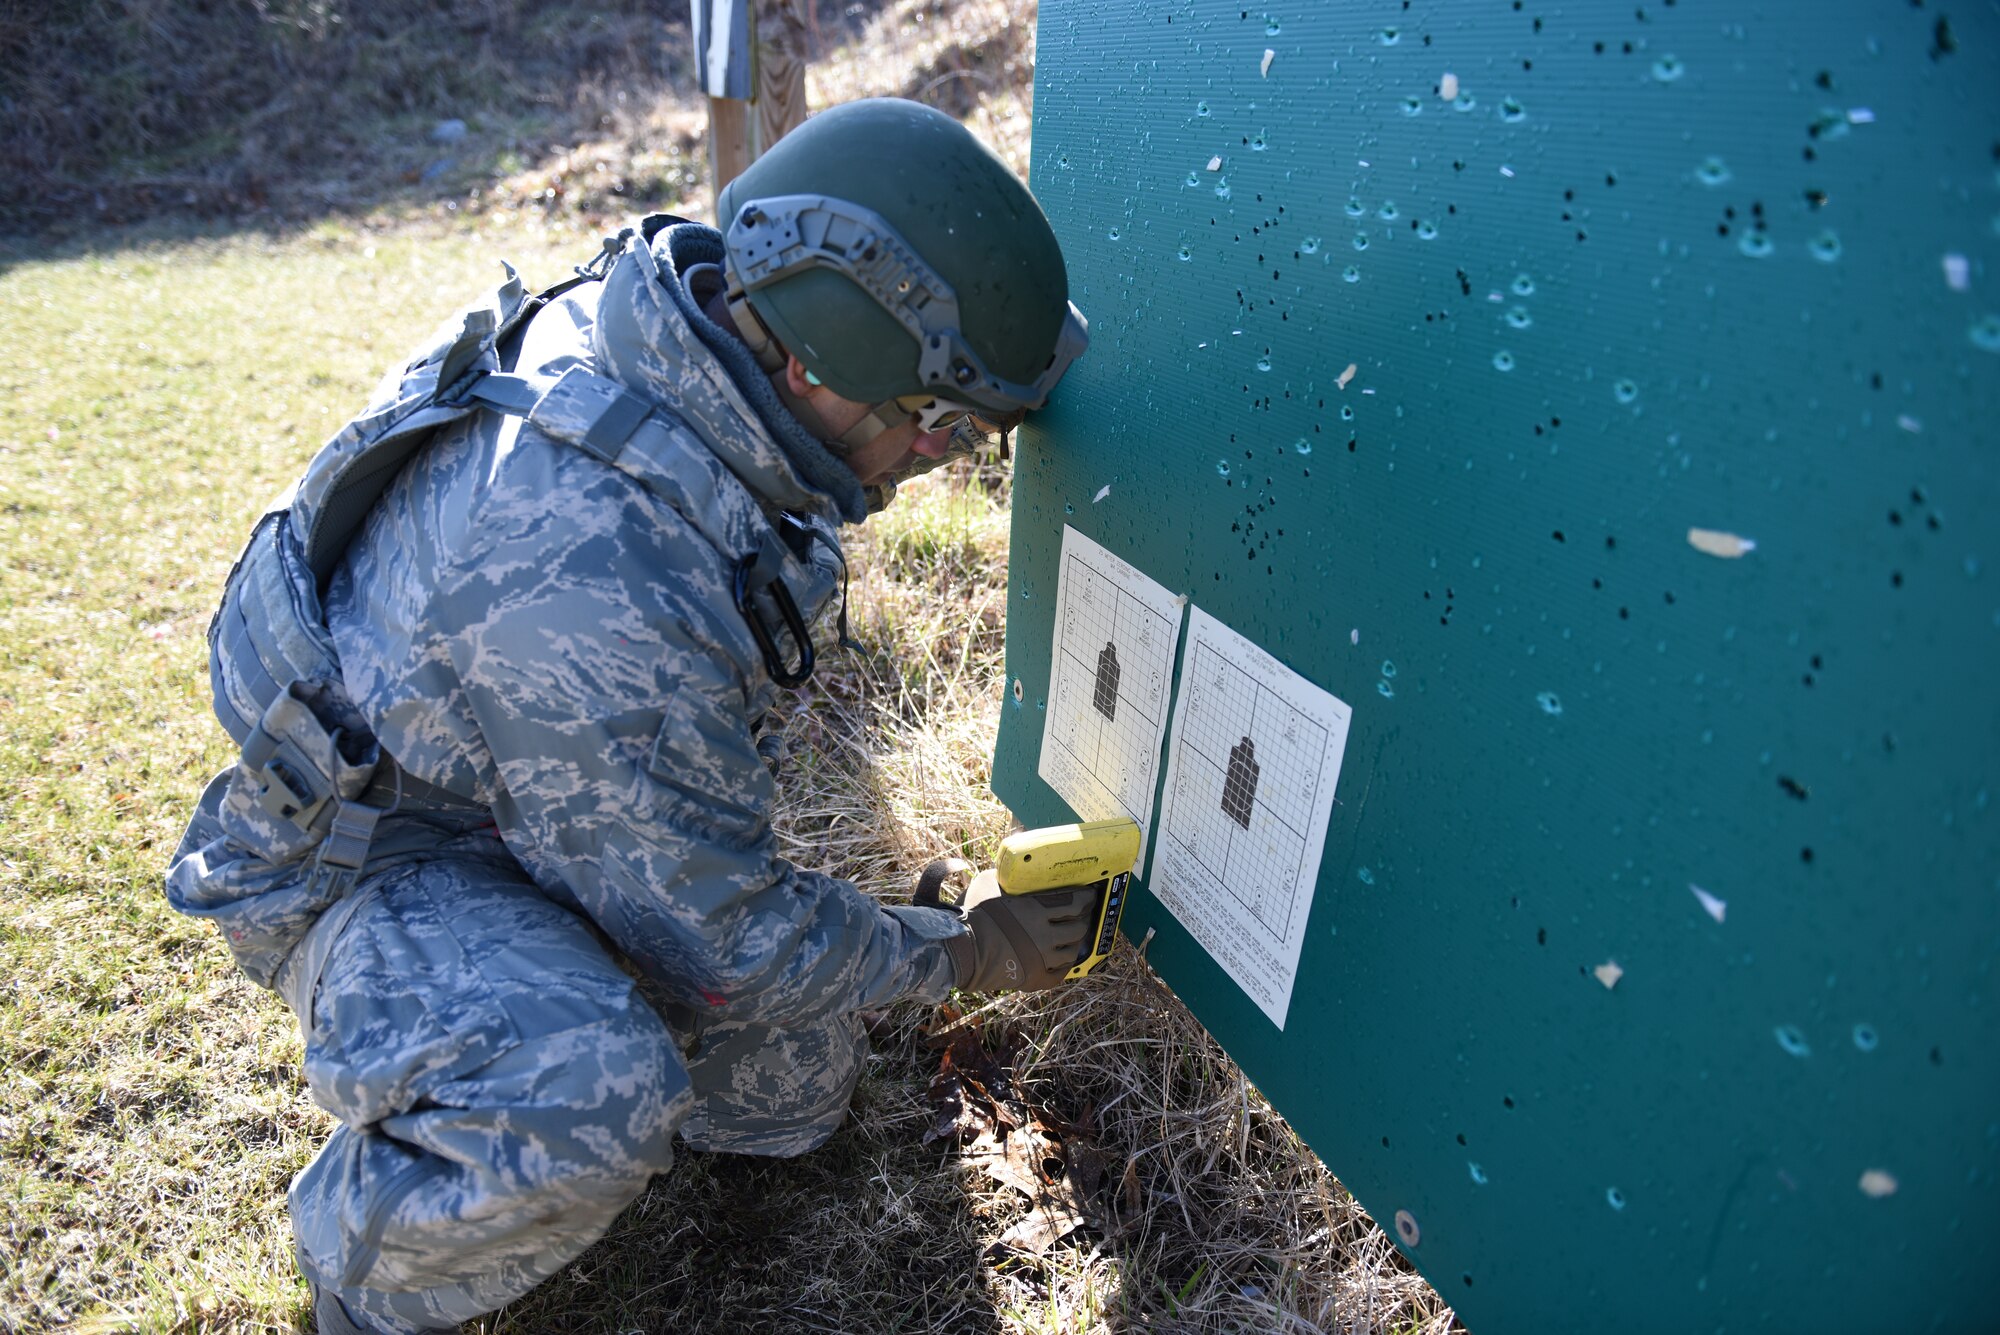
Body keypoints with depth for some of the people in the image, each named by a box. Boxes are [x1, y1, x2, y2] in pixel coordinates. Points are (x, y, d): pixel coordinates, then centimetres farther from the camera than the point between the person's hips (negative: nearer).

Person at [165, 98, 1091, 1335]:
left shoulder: (667, 327, -16)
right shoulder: (590, 583, -41)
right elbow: (725, 940, -28)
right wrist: (966, 950, -14)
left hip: (558, 800, 7)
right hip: (375, 854, -7)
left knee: (791, 1093, 9)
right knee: (586, 1109, -36)